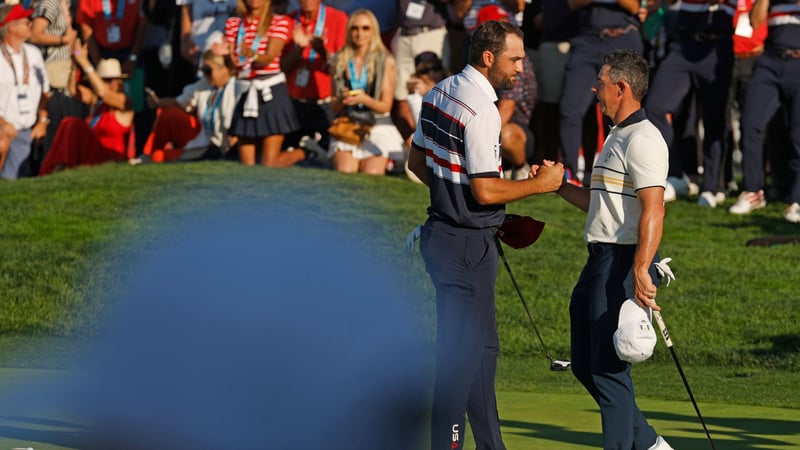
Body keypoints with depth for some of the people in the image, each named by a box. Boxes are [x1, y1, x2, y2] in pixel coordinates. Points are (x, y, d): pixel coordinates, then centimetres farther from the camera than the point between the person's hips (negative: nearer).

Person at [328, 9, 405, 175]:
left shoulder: (385, 60, -1)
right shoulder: (340, 61, 7)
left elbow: (385, 106, -3)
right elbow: (334, 108, 9)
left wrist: (364, 99, -22)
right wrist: (341, 100, -15)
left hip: (377, 126, -2)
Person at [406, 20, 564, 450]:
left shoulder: (439, 92, 8)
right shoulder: (482, 111, -21)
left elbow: (417, 161, 18)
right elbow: (486, 190, -22)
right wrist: (540, 183, -10)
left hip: (440, 232, 10)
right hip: (468, 245, -10)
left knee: (482, 348, 17)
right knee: (461, 352, -3)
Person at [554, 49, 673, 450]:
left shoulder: (642, 140, -14)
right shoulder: (617, 138, 19)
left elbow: (653, 210, -23)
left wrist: (640, 271, -30)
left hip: (624, 263, -11)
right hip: (600, 261, 11)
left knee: (608, 369, -8)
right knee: (585, 364, 14)